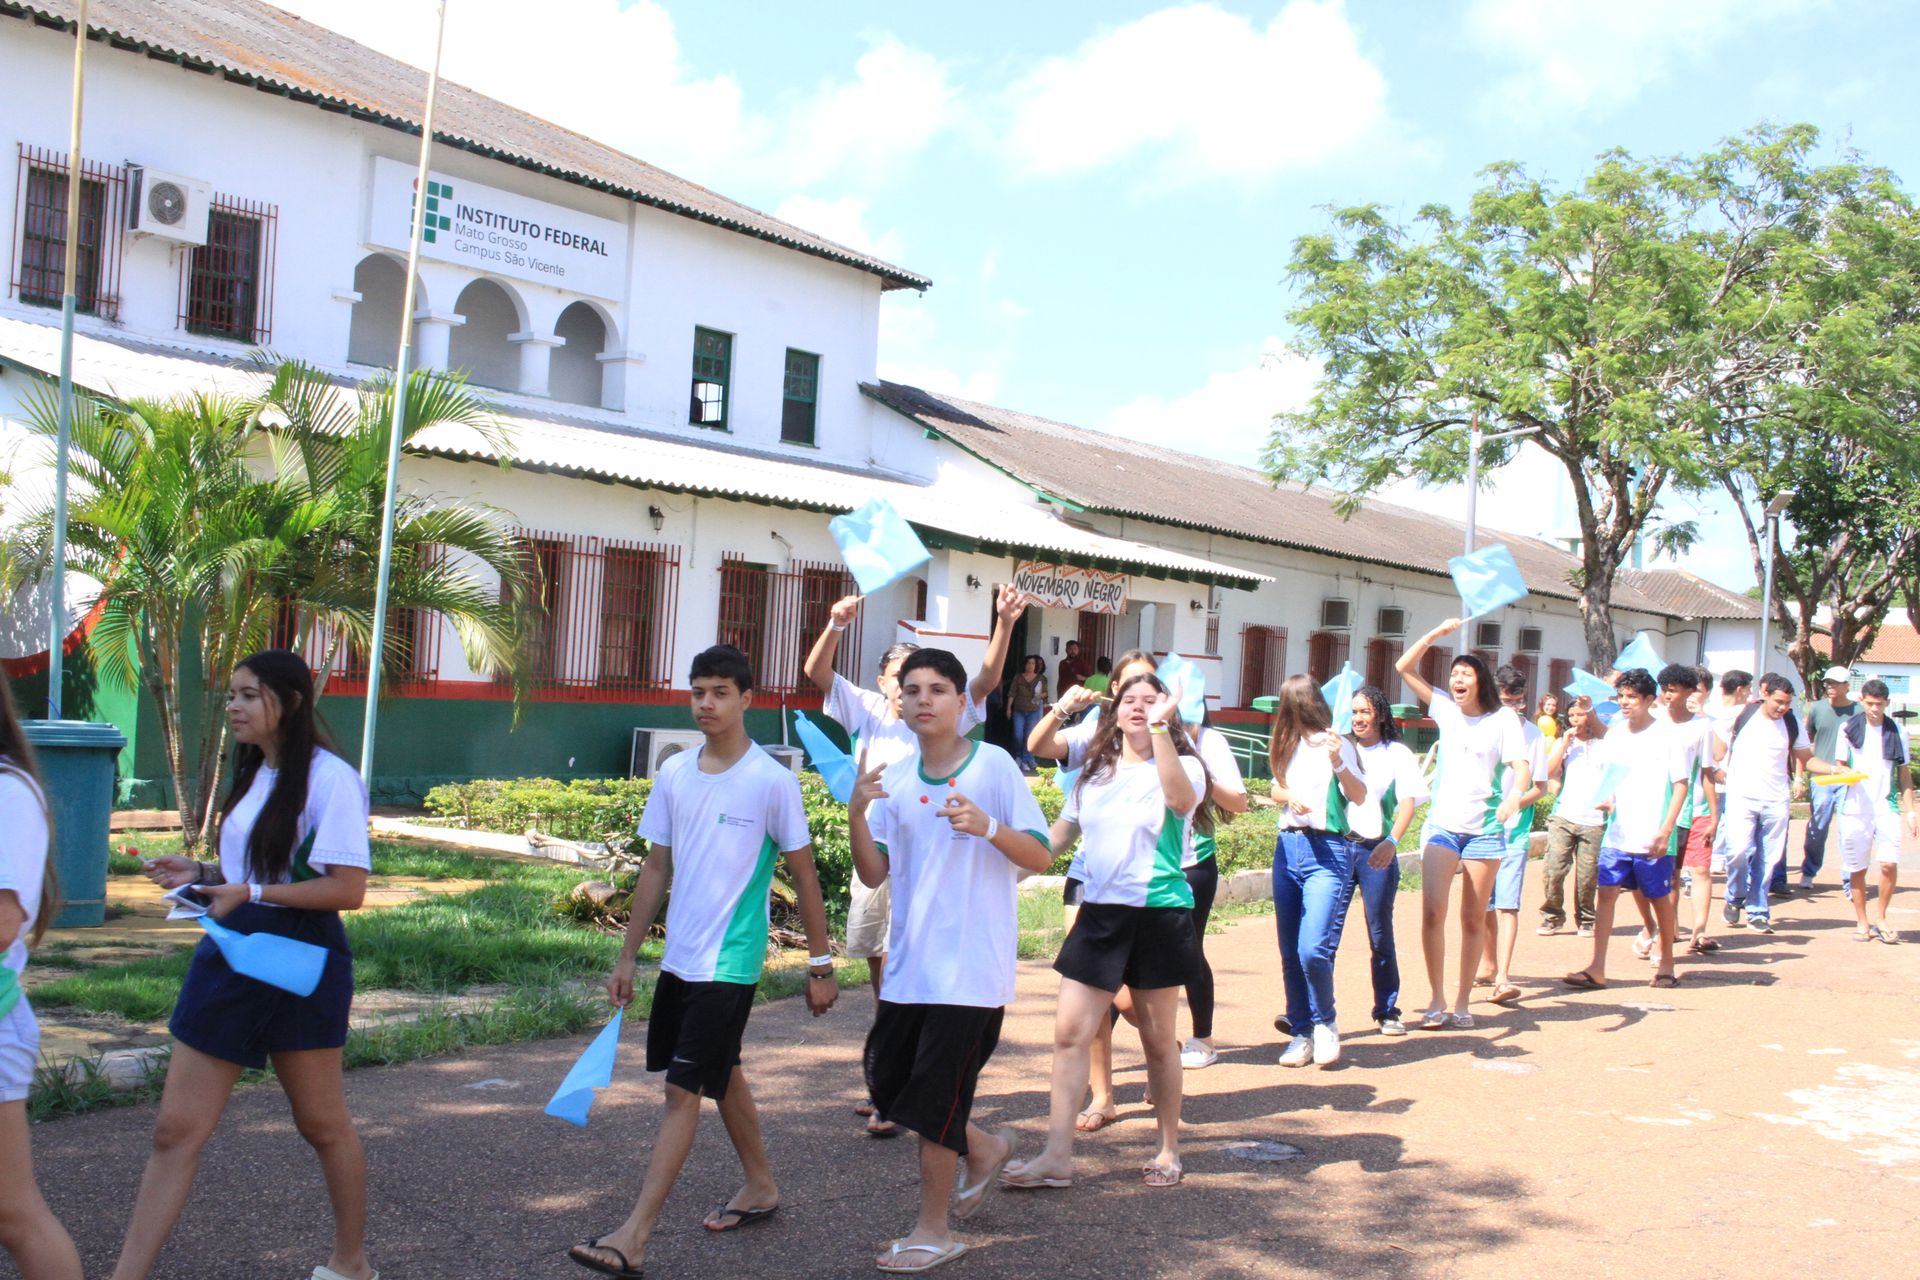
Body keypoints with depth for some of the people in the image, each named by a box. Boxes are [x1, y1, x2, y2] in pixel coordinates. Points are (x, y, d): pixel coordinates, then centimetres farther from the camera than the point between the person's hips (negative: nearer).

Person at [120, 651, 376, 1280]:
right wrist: (201, 873, 4)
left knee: (322, 1124, 10)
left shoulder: (328, 778, -15)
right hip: (230, 960, 8)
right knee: (175, 1130, 4)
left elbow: (348, 888, -20)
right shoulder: (256, 773, 12)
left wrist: (250, 893, -20)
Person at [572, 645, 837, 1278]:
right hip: (679, 957, 7)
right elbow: (656, 870, 11)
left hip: (729, 963, -6)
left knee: (683, 1090, -8)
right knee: (722, 1074, 19)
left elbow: (803, 875, -6)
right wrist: (628, 957, 11)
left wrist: (820, 965, -4)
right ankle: (760, 1185, 38)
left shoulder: (772, 781, -12)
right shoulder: (674, 773, 5)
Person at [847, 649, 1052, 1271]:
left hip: (972, 964, -6)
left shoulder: (994, 765, -7)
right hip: (910, 962, 6)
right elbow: (874, 873, 2)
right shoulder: (894, 780, 6)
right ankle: (983, 1149, 37)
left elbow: (1041, 855, -8)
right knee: (886, 1081, 13)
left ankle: (933, 1230, 17)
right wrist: (857, 812, -14)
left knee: (933, 1099, -1)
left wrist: (988, 828, -25)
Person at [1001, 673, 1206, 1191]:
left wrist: (1160, 727, -31)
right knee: (1070, 1032, -4)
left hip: (1159, 912, -4)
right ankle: (1056, 1158, -1)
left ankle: (1169, 1151, 23)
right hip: (1099, 910, 4)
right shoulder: (1095, 772, 12)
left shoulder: (1181, 765, -3)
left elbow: (1182, 800, -27)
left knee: (1158, 1038, 7)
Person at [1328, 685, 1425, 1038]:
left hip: (1377, 850, -1)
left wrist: (1392, 842, -21)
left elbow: (1408, 803, -5)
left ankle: (1387, 1011, 17)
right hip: (1338, 846, 1)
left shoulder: (1397, 754, 5)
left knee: (1380, 933, 6)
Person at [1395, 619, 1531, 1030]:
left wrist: (1514, 796, -31)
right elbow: (1405, 667, 7)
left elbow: (1521, 766, -10)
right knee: (1432, 912, -11)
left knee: (1473, 919, 4)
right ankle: (1436, 1000, -2)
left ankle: (1462, 1002, 12)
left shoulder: (1503, 719, 0)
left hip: (1485, 828, -2)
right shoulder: (1446, 709, 8)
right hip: (1442, 824, 2)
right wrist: (1438, 632, -4)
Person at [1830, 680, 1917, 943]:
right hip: (1854, 809, 0)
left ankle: (1879, 915, 7)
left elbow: (1904, 774, 10)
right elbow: (1840, 766, 8)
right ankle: (1862, 922, 17)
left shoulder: (1896, 732, 6)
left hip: (1886, 807, 0)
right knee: (1856, 869, 3)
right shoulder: (1848, 729, 4)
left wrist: (1911, 811, 4)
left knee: (1889, 863, -13)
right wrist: (1849, 774, -16)